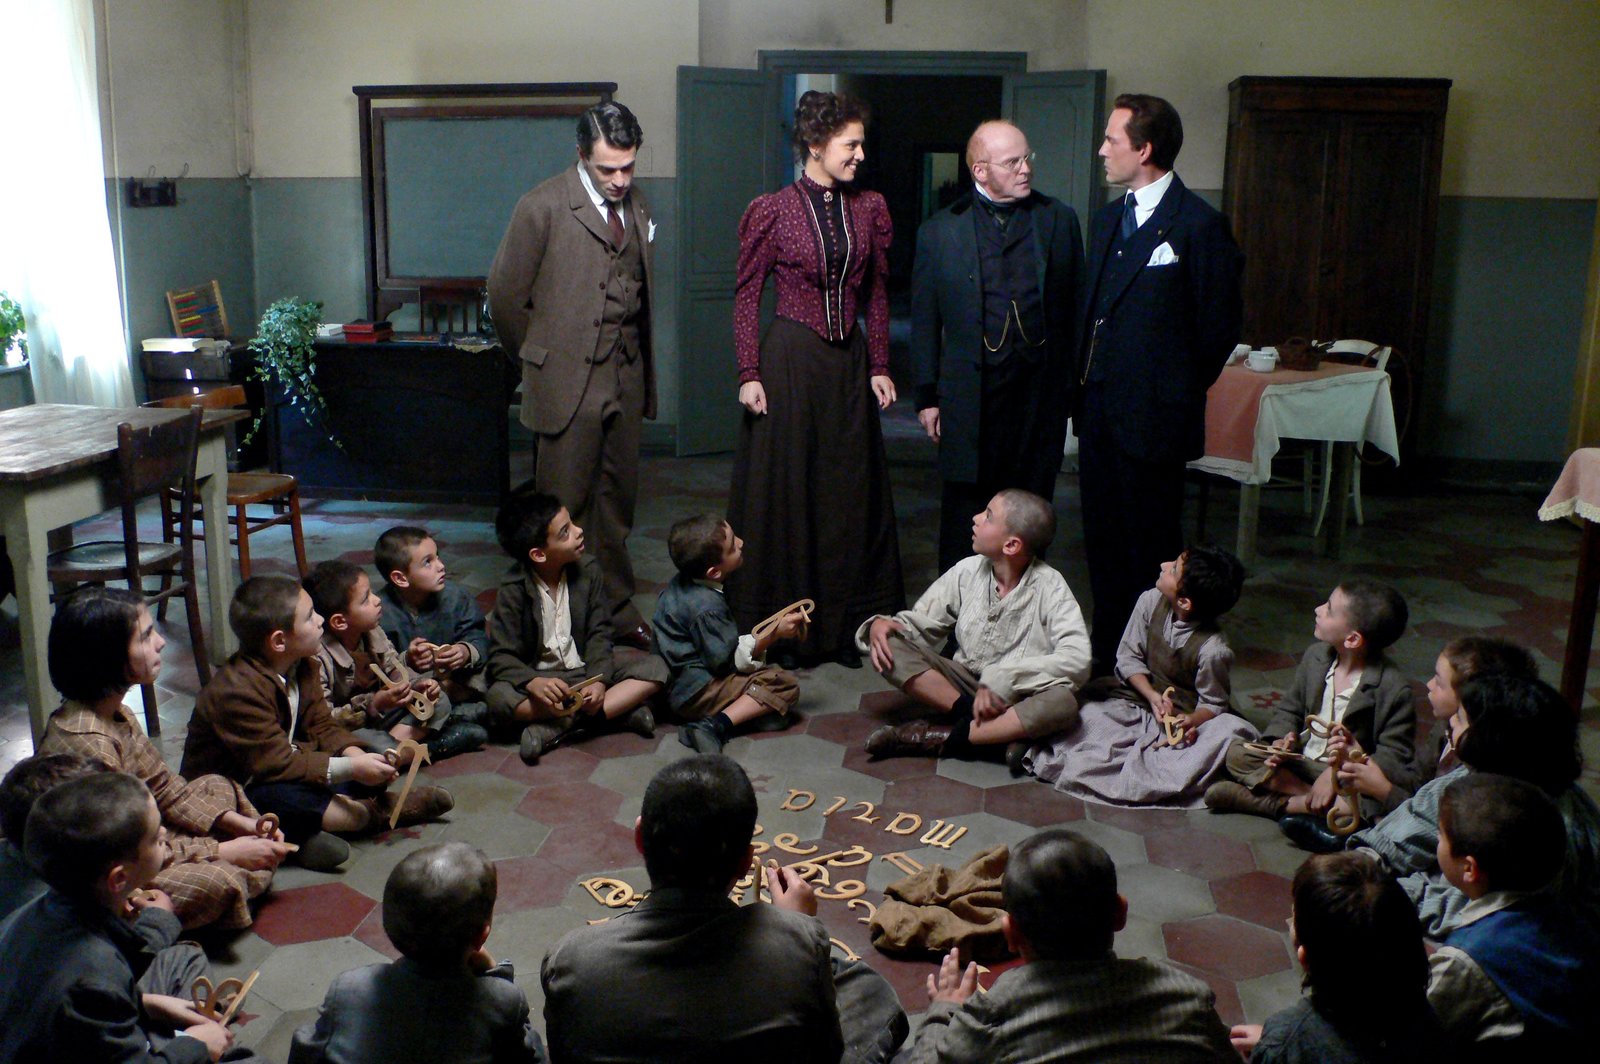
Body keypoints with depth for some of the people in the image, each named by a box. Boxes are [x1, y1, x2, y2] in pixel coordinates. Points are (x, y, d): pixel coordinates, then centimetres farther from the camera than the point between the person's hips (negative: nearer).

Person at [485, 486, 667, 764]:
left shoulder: (587, 569, -7)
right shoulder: (514, 590, -14)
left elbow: (599, 634, -5)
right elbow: (502, 657, -16)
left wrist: (599, 681, -24)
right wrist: (534, 683, -37)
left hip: (586, 670, 3)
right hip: (538, 676, -2)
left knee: (655, 668, -18)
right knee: (499, 698, -34)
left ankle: (558, 727, -29)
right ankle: (619, 710, -29)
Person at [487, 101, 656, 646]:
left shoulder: (638, 207, 10)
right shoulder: (543, 208, -9)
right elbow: (505, 295, -4)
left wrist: (643, 372, 15)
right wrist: (540, 360, 5)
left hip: (625, 381, 6)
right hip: (566, 383, -6)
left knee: (618, 501, 14)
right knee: (562, 510, 0)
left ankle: (617, 609, 27)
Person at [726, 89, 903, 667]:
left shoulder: (870, 209, 7)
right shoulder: (772, 211, -5)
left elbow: (877, 294, 11)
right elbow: (746, 296, -3)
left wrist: (879, 367, 5)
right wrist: (749, 374, -10)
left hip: (850, 361, 4)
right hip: (790, 358, -4)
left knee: (850, 491, 8)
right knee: (782, 489, 2)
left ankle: (847, 624, 19)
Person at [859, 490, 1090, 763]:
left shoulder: (1049, 586, -15)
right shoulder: (968, 572, -4)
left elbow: (1077, 659, -26)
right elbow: (919, 623, 5)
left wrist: (1002, 679, -31)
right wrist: (879, 624, -17)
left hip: (1018, 700, -3)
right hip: (963, 687, 3)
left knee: (1062, 701, -37)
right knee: (890, 644, -17)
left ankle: (937, 738, -25)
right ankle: (998, 732, -20)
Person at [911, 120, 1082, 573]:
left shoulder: (1060, 220, 6)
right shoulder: (940, 230, 3)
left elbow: (1075, 307, 8)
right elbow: (924, 322, 5)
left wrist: (1072, 383, 4)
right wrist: (926, 396, 3)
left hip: (1040, 391, 1)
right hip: (970, 395, -1)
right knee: (964, 511, 6)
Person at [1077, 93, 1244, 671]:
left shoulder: (1199, 224, -10)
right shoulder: (1107, 219, 15)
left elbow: (1220, 324, -8)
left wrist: (1175, 390, -2)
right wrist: (1086, 382, 11)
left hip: (1152, 417, -7)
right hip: (1098, 408, 7)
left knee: (1151, 543, 2)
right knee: (1103, 538, 13)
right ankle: (1107, 650, 26)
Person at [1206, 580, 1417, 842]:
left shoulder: (1394, 689, -19)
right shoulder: (1315, 656, 0)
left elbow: (1393, 757, -18)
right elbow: (1289, 708, 12)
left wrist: (1336, 773, -28)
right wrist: (1282, 740, -10)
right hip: (1301, 761, 6)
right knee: (1237, 754, -14)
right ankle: (1323, 804, -22)